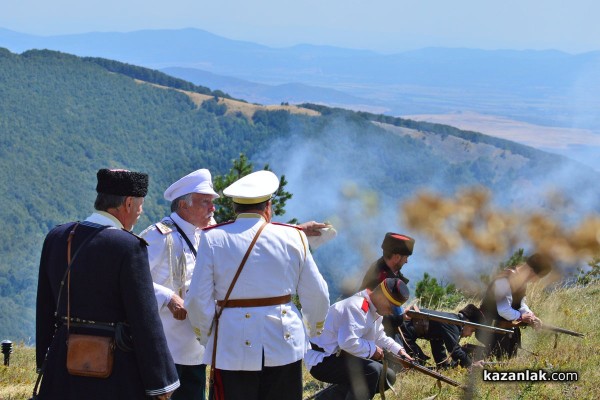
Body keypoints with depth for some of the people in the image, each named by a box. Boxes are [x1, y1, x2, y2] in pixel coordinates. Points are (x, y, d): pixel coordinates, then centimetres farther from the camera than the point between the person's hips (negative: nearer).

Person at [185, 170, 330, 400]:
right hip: (284, 345, 2)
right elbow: (317, 295, 7)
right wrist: (314, 328, 27)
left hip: (232, 346, -1)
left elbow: (198, 299, -5)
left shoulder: (213, 239, -3)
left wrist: (205, 335, 13)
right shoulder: (292, 237, 2)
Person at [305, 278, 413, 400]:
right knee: (372, 370, -30)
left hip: (341, 358, 11)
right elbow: (348, 342, -34)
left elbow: (380, 337, 22)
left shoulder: (373, 309, 11)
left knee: (388, 377, 13)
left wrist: (399, 351, 8)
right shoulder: (356, 306, -24)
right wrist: (373, 349, -20)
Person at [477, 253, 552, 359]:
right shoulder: (505, 280, -28)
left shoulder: (522, 279, 0)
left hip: (508, 328, 9)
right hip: (491, 327, -9)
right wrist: (521, 317, -16)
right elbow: (504, 310, -31)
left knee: (510, 357, 12)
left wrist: (530, 315, -6)